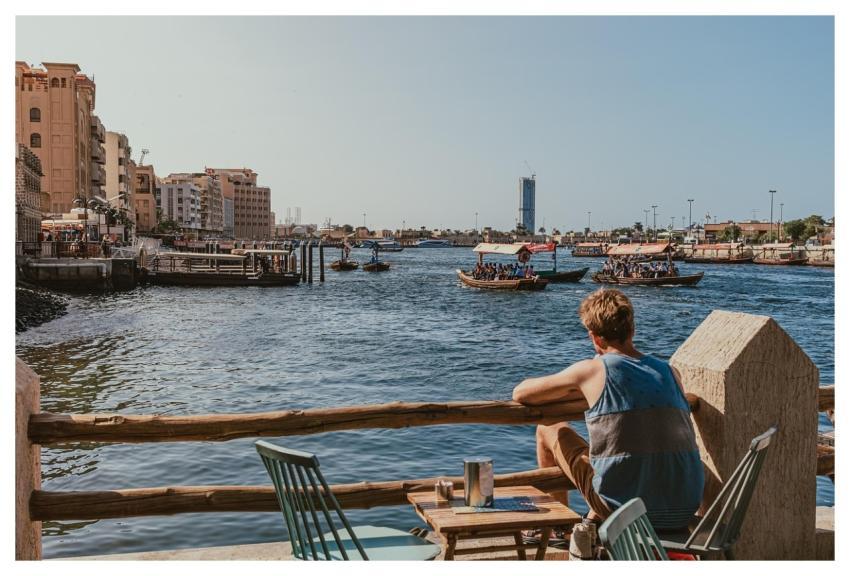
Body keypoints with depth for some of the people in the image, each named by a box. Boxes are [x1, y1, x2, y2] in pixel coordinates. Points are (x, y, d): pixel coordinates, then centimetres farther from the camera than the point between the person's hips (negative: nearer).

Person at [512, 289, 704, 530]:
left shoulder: (593, 370, -8)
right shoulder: (670, 372, 5)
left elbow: (520, 394, 2)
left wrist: (573, 390, 19)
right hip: (684, 513, 5)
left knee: (549, 430, 14)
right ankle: (594, 522, 44)